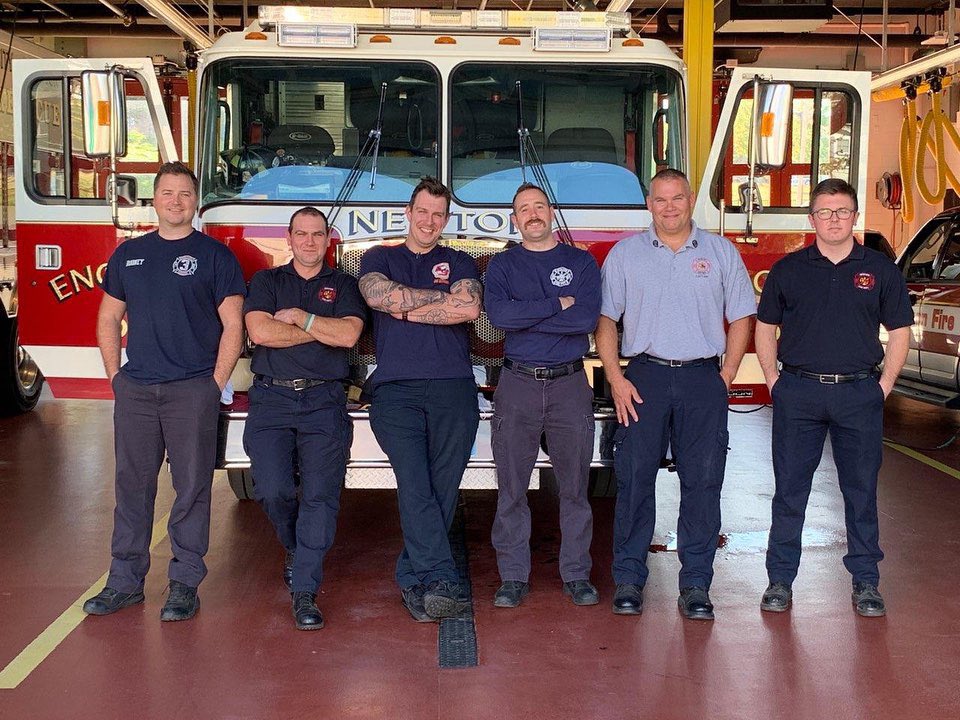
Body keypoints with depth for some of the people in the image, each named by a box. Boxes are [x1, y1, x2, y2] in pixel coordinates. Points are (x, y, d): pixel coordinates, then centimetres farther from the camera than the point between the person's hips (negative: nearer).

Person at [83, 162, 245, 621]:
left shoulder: (215, 255, 1)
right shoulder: (128, 254, 13)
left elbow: (232, 325, -2)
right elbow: (109, 319, 18)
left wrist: (216, 385, -7)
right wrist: (115, 375, 8)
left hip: (192, 391, -4)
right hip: (135, 392, 4)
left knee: (191, 488, 0)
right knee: (132, 486, 8)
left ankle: (185, 583, 9)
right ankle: (125, 579, 17)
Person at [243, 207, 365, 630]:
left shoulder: (343, 286, 13)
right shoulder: (266, 282, 13)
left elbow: (348, 334, -6)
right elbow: (260, 332, -5)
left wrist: (298, 317, -3)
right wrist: (320, 330, -3)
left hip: (323, 403, 0)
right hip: (271, 400, 0)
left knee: (321, 496, -9)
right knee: (272, 491, -10)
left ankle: (304, 591, -6)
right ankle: (294, 547, 22)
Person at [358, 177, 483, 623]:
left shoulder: (459, 262, 19)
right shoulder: (379, 259, 21)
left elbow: (469, 308, -2)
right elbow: (377, 294, -3)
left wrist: (404, 309, 0)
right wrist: (442, 297, 4)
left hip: (453, 389, 1)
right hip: (395, 390, -1)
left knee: (442, 491, -2)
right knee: (414, 486, -16)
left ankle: (412, 579, 7)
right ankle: (440, 581, -21)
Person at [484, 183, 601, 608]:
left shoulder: (581, 262, 8)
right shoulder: (502, 266, 9)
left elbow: (587, 318, -10)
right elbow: (498, 314, -12)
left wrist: (524, 316, -9)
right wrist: (557, 304, -10)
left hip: (570, 382, 0)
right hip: (517, 384, 0)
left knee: (575, 486, 4)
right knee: (511, 488, 2)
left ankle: (577, 574, 14)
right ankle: (513, 577, 10)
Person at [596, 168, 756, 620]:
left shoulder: (721, 252, 10)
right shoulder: (625, 254, 8)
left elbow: (741, 318, 11)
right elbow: (605, 320, 7)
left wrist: (726, 377, 1)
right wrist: (616, 379, -3)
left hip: (703, 379, 1)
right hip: (644, 378, 0)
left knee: (702, 482, 1)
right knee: (634, 479, -1)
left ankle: (696, 586, 10)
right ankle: (628, 580, 10)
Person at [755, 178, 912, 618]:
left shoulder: (880, 270, 5)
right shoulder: (789, 270, 6)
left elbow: (899, 332, 9)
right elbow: (765, 327, 12)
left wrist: (883, 386, 1)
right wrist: (773, 381, 2)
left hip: (859, 393, 0)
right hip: (797, 393, 0)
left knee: (861, 490, 7)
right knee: (789, 489, 5)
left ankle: (866, 581, 19)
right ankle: (780, 579, 15)